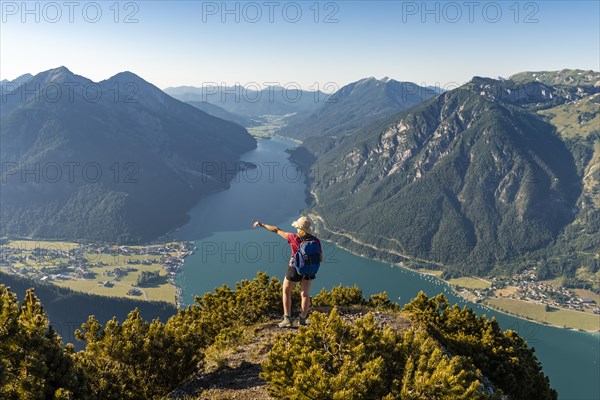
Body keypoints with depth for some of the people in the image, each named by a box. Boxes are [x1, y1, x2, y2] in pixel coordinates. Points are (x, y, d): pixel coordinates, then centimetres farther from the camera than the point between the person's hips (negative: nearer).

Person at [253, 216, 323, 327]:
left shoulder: (294, 238, -22)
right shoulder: (316, 241, -15)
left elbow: (276, 230, -12)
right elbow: (320, 259, -8)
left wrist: (262, 224, -1)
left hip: (295, 269, -3)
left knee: (286, 292, 15)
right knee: (305, 294, 11)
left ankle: (287, 319, 11)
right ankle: (302, 320, 4)